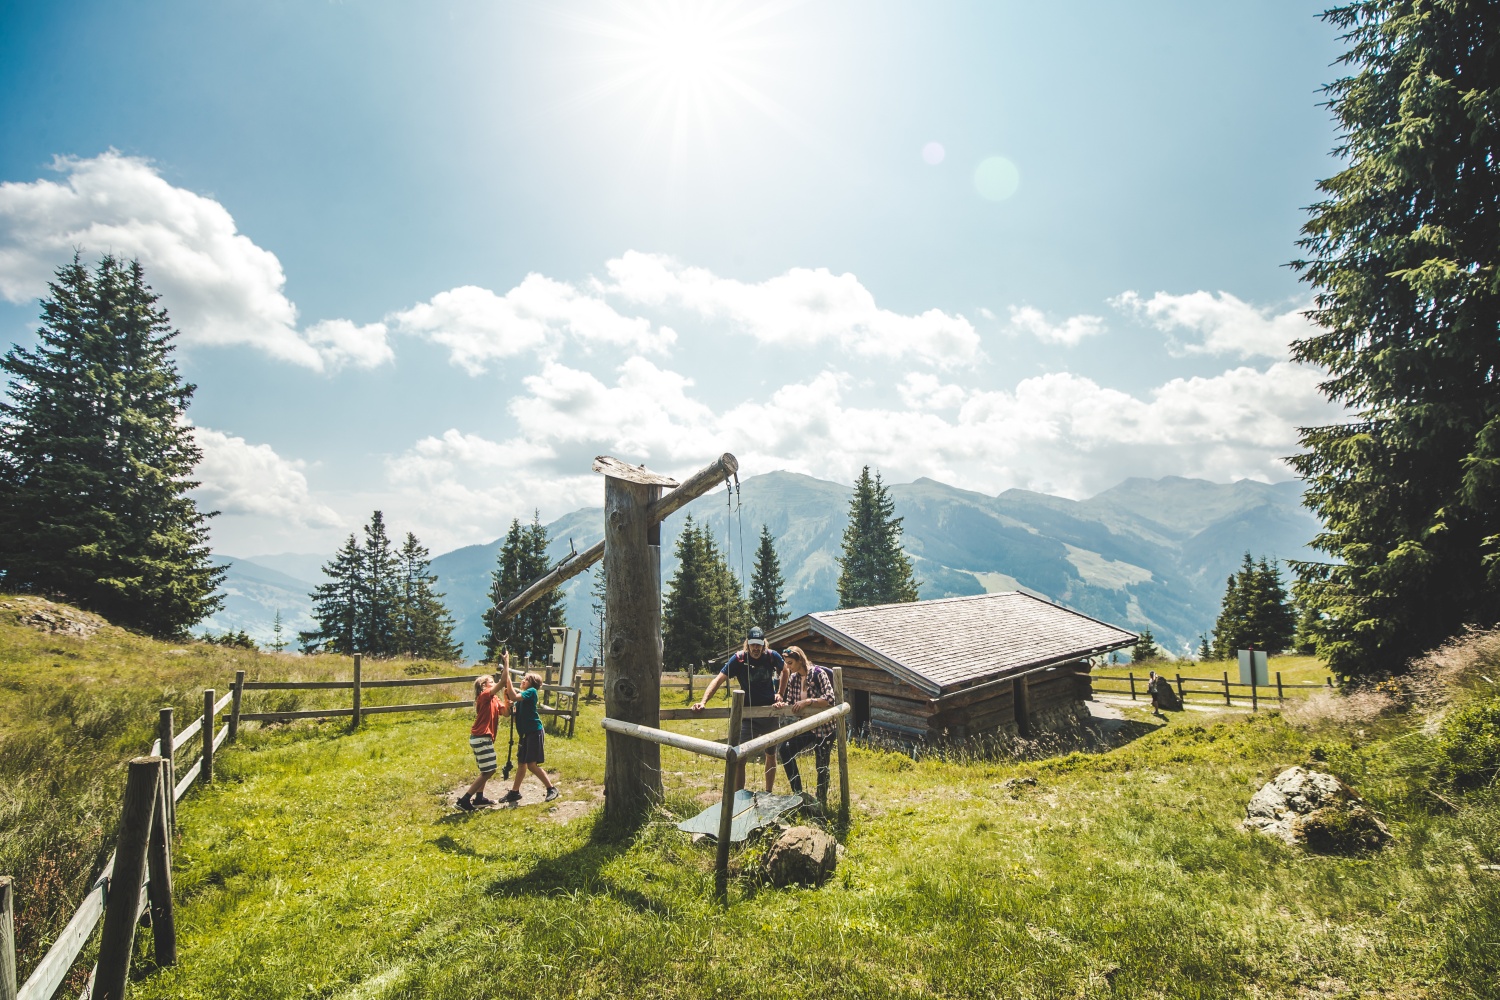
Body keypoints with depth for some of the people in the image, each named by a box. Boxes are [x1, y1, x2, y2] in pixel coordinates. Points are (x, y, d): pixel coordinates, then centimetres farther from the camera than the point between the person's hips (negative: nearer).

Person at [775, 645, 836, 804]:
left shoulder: (818, 673, -14)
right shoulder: (793, 678, 4)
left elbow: (830, 699, -20)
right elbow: (790, 703, 10)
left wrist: (807, 701, -25)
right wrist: (782, 704, -11)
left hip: (823, 727, -5)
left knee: (821, 766, 2)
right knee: (786, 749, -16)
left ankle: (821, 801, 25)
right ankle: (798, 794, -4)